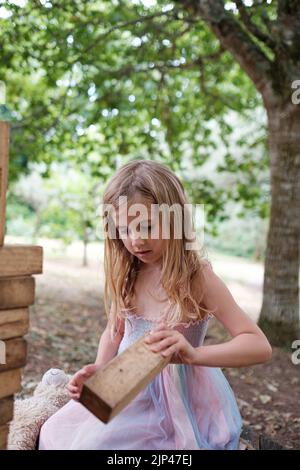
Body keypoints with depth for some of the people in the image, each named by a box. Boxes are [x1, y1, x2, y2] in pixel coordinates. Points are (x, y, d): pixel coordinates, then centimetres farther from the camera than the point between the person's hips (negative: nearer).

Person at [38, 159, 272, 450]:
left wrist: (193, 354, -37)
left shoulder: (196, 276, -19)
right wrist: (98, 369, -10)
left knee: (93, 441, -14)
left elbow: (260, 346, -23)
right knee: (57, 432, 3)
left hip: (176, 396, -5)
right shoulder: (126, 274, -4)